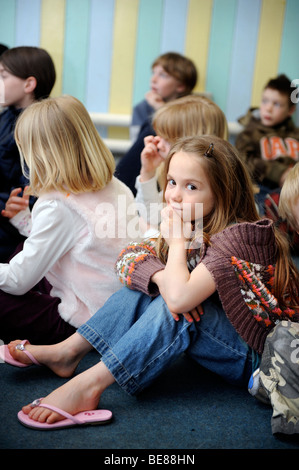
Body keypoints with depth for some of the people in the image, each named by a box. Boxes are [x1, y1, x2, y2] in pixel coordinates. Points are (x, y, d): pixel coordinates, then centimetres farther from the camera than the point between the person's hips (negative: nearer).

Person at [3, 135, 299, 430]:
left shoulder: (238, 236, -26)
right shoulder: (195, 229, 0)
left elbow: (179, 297, -38)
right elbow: (129, 257, -4)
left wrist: (178, 241, -23)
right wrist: (163, 279, -24)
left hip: (258, 354, -7)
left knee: (174, 308, -30)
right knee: (147, 284, -7)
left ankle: (88, 386, -27)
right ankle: (67, 352, -6)